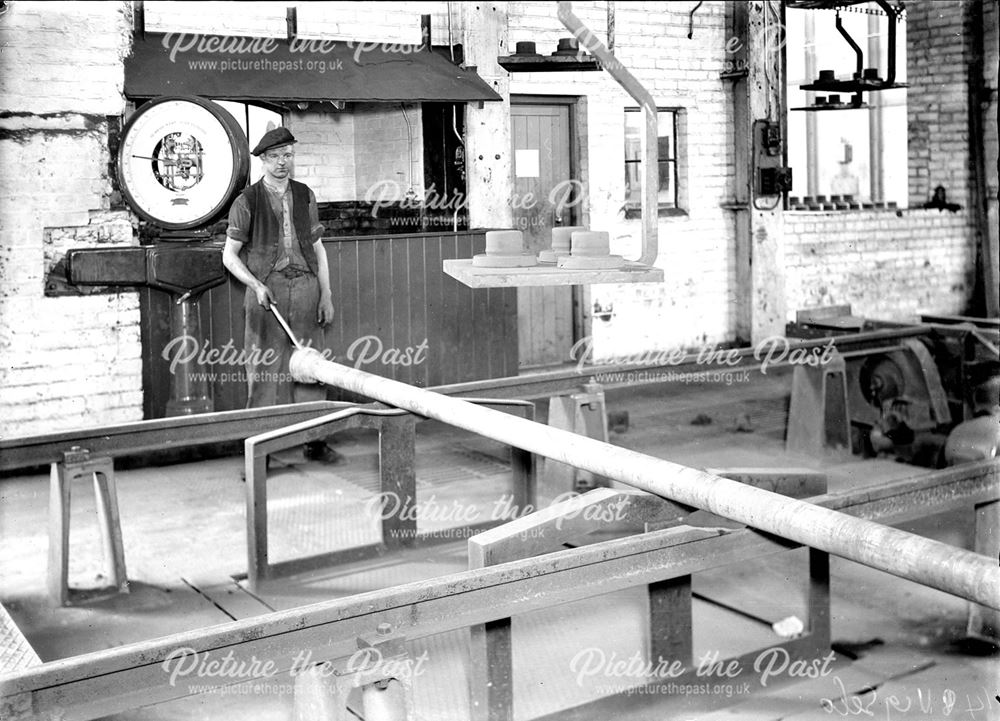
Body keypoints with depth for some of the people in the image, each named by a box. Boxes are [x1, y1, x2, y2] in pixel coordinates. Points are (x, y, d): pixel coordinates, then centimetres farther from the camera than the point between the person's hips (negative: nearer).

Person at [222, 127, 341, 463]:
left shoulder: (305, 196, 11)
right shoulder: (247, 202, -1)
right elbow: (229, 255, 2)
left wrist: (326, 294, 7)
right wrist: (256, 285, -13)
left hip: (305, 286, 3)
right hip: (267, 290, -3)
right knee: (264, 368, -4)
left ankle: (315, 441, 13)